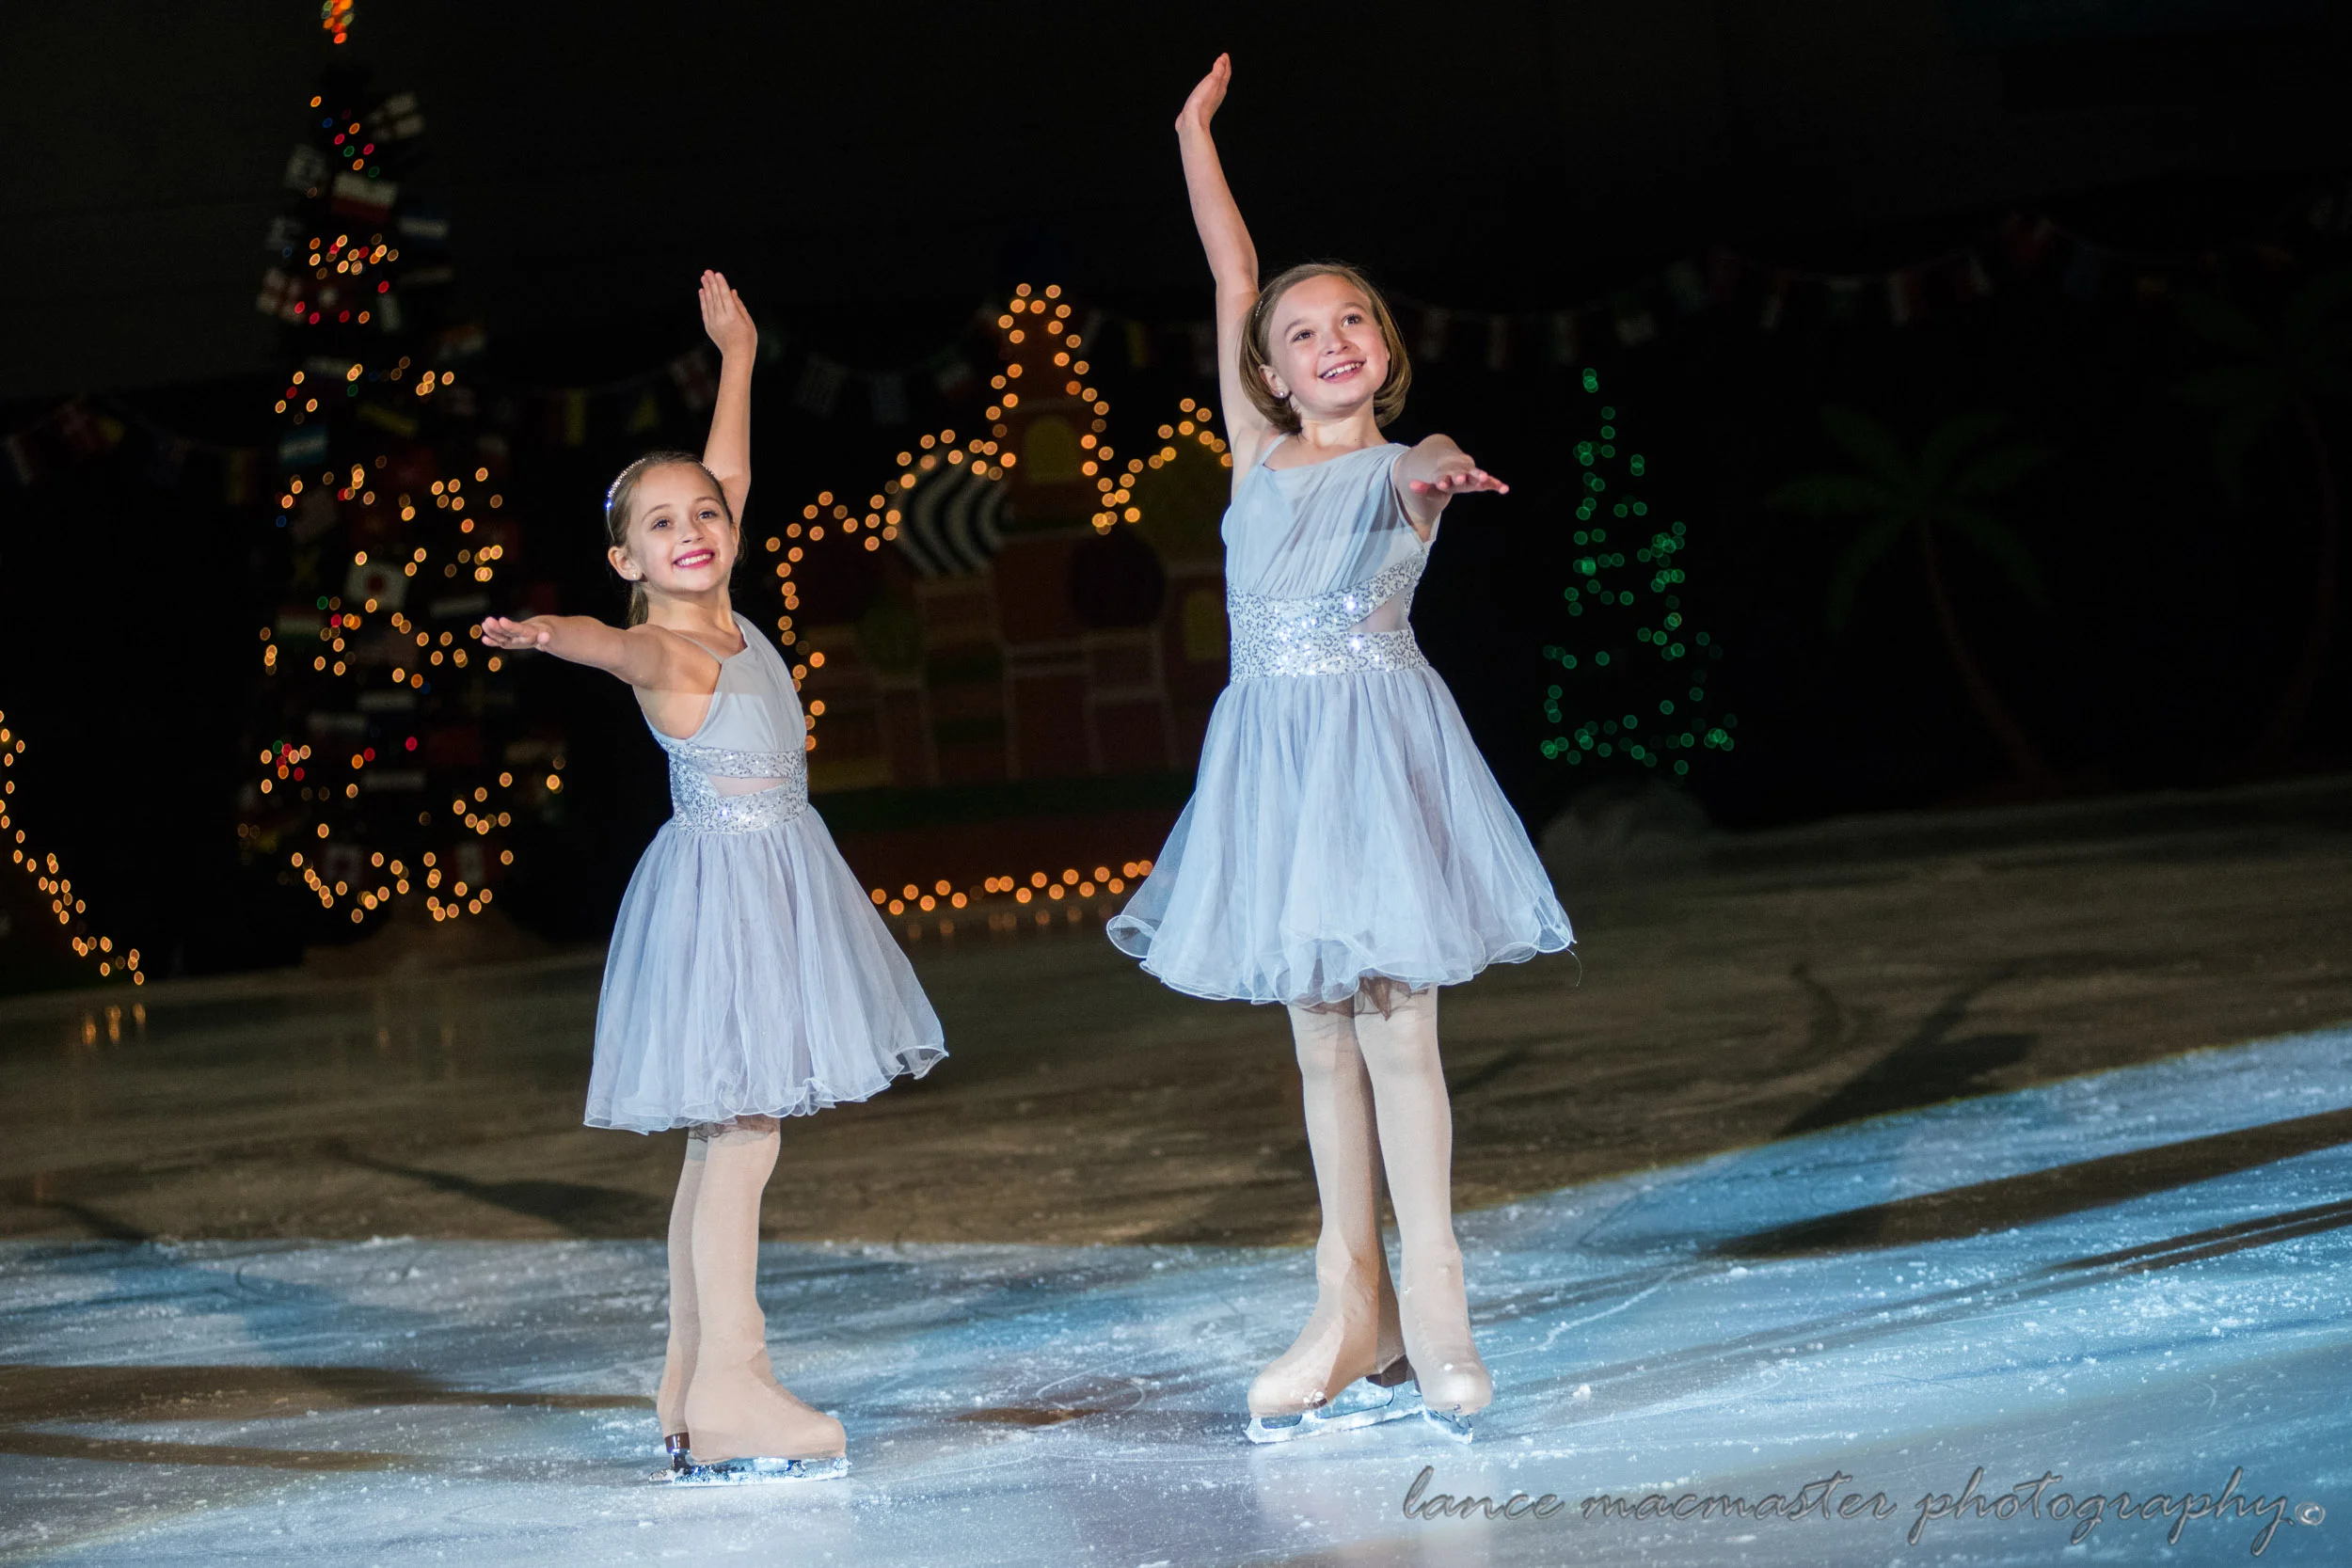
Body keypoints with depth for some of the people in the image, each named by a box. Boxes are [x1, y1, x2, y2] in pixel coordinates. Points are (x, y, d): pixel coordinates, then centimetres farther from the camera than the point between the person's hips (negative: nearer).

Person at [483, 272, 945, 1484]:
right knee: (743, 1132, -11)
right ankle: (730, 1385, -11)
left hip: (774, 881, 9)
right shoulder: (668, 648, -14)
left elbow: (725, 472, 22)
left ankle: (690, 1379, 15)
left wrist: (736, 355, 31)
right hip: (721, 885, -9)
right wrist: (554, 632, -61)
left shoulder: (725, 618, 9)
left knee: (723, 1135, 10)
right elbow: (622, 648, -39)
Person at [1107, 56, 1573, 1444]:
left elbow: (1416, 485, -26)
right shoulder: (1259, 455, 10)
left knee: (1394, 1026, -7)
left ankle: (1428, 1293, -1)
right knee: (1321, 1038, 7)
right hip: (1277, 753, 5)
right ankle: (1355, 1308, 11)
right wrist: (1196, 134, 18)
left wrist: (1431, 466, -49)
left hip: (1378, 745, -5)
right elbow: (1237, 277, 14)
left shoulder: (1400, 469, 0)